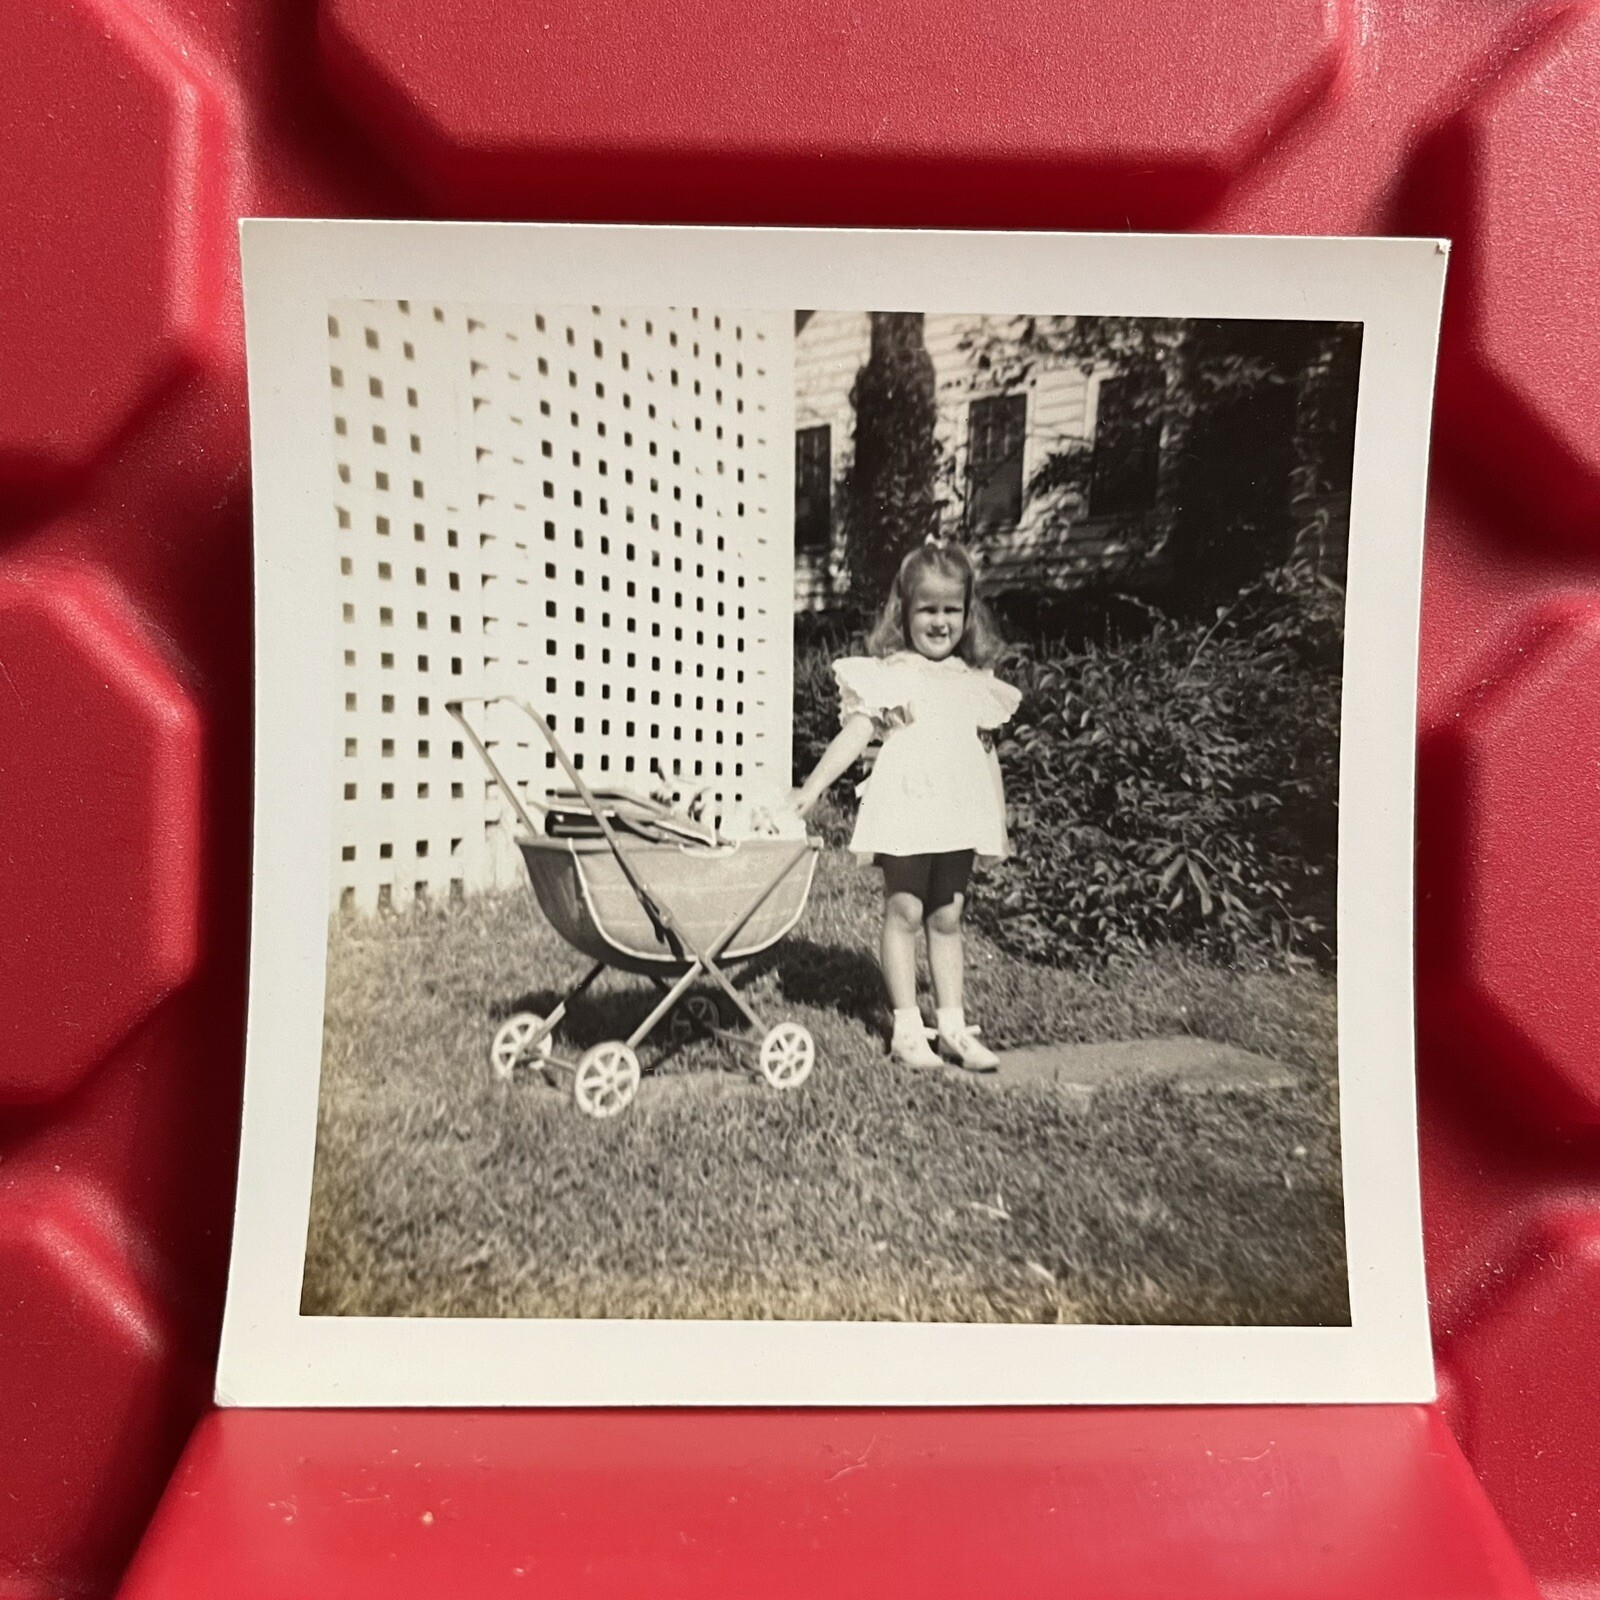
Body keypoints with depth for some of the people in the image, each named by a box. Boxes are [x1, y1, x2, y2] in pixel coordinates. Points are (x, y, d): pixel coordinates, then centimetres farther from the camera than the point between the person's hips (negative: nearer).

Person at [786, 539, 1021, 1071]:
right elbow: (855, 732, -8)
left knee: (947, 917, 10)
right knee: (904, 912, 1)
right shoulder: (888, 674, -1)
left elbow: (987, 754, 16)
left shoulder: (976, 683, 13)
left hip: (958, 816, 4)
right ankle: (906, 1027, 9)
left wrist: (1000, 824, 16)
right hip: (905, 811, -4)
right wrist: (813, 786, -18)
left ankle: (952, 1026, 18)